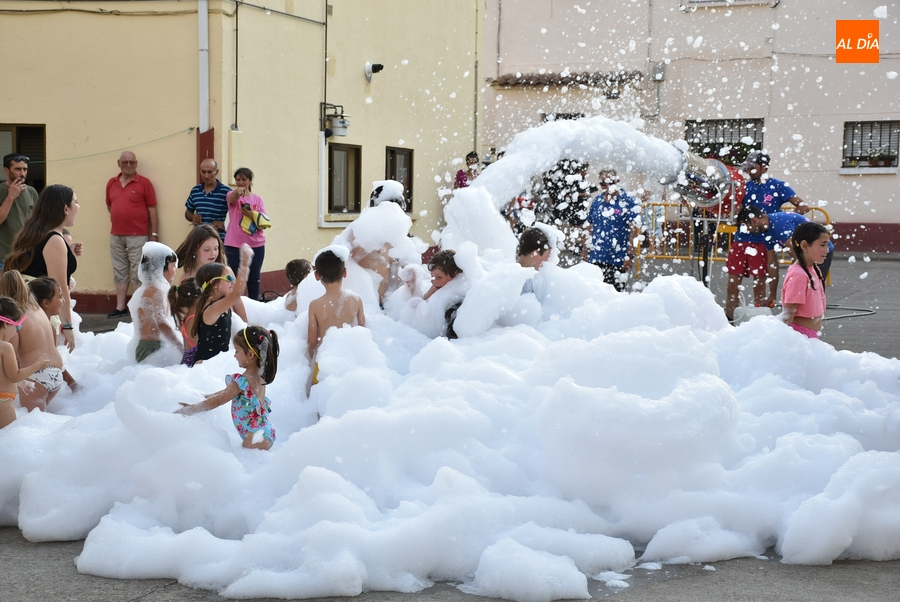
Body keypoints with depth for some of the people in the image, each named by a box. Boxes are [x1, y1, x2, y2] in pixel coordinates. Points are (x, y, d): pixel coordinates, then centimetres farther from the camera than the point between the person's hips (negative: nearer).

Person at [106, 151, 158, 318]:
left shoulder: (144, 183, -2)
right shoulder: (111, 183, 10)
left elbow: (152, 210, -3)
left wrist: (154, 234, -7)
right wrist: (119, 219, 9)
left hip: (138, 236, -5)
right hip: (116, 236, 5)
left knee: (139, 274, -4)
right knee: (120, 273, 8)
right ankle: (120, 308, 13)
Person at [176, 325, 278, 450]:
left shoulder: (242, 381, -18)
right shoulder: (259, 376, 10)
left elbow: (217, 401, -10)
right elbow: (226, 393, 21)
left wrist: (191, 409, 0)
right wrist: (205, 396, 23)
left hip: (255, 438, -10)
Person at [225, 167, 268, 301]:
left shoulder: (257, 199, 7)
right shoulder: (232, 196, 1)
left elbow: (263, 225, 2)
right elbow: (232, 198, -25)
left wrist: (252, 215, -17)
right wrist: (238, 191, -48)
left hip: (256, 245, 2)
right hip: (234, 245, -2)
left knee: (254, 279, 7)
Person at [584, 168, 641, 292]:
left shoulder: (628, 202, -6)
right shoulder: (597, 202, 11)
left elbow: (635, 230, -11)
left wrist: (630, 256, -16)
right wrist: (586, 250, 11)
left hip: (618, 261, -5)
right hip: (595, 259, 5)